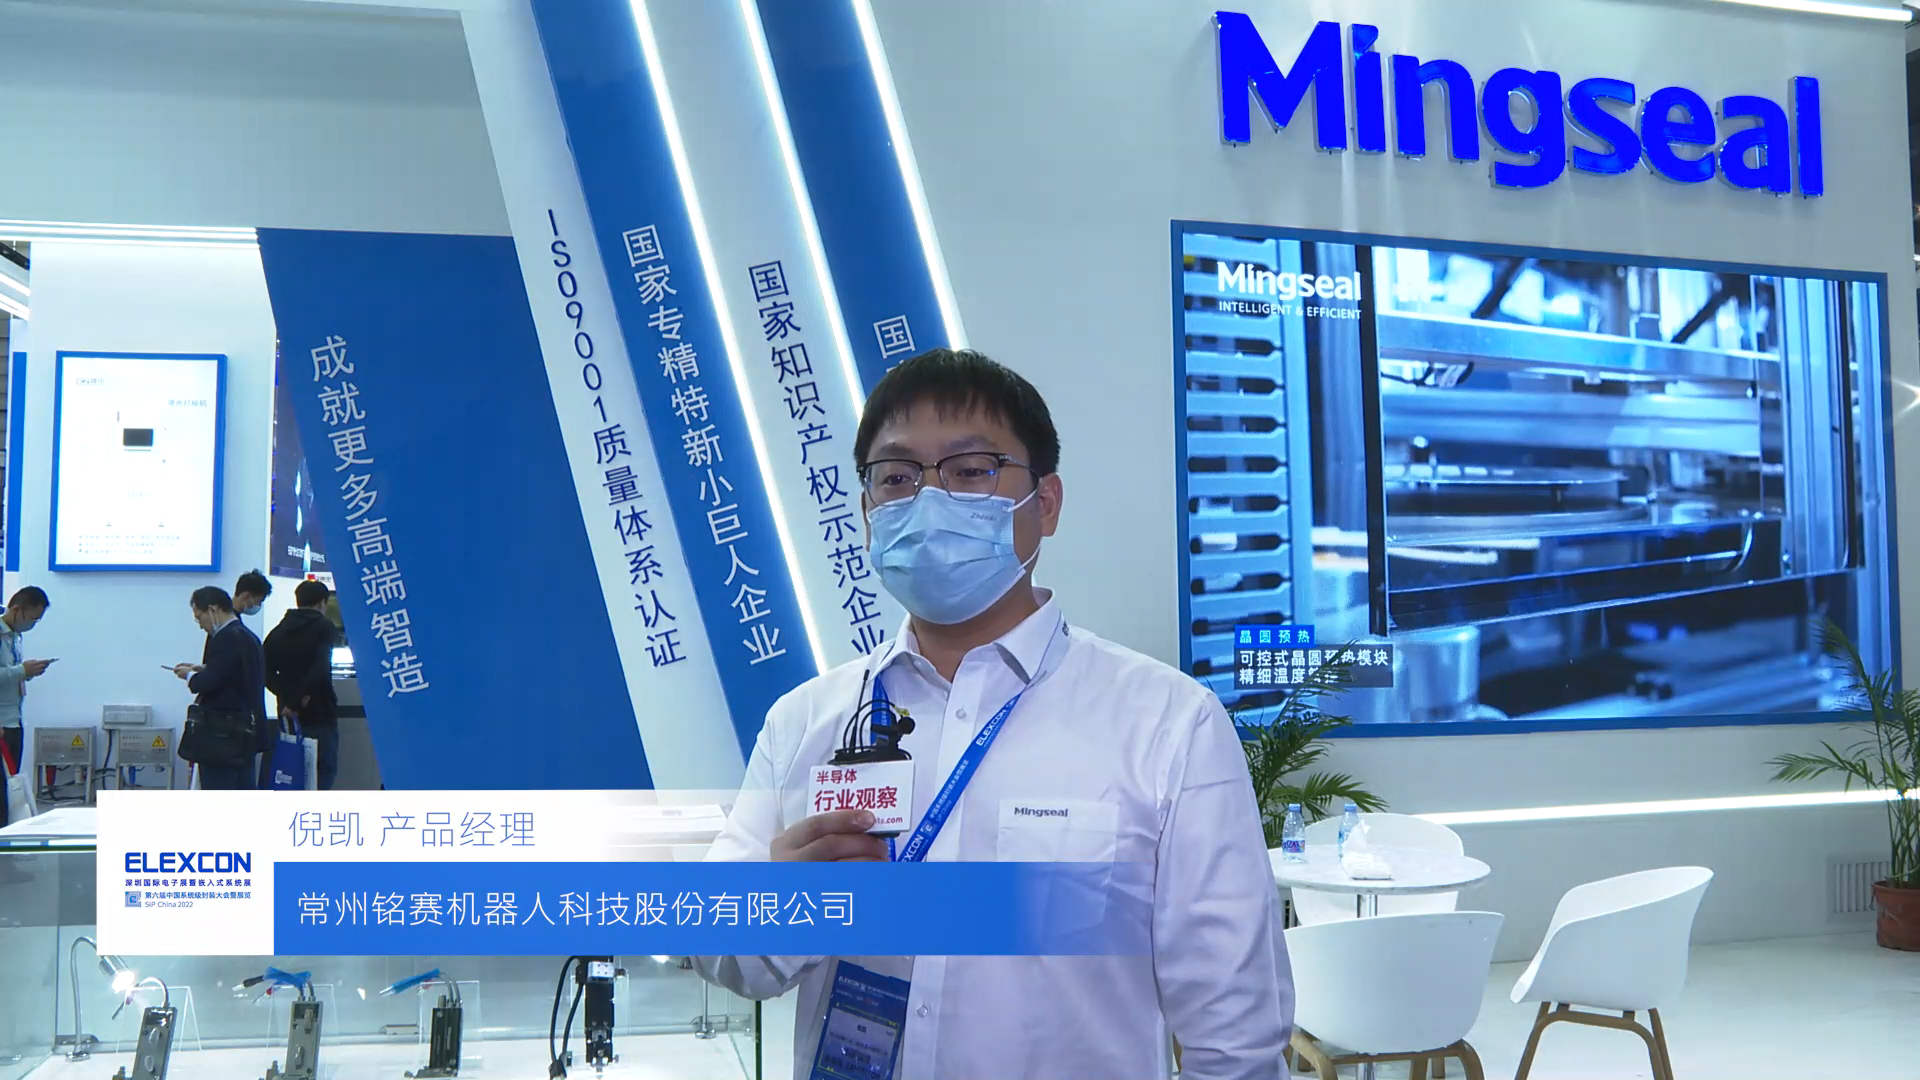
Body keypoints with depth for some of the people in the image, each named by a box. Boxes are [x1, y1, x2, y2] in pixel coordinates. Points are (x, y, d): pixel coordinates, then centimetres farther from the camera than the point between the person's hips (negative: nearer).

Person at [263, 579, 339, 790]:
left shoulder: (279, 631, 12)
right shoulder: (324, 628, -6)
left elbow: (267, 671, 1)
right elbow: (319, 669, -21)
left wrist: (289, 695, -8)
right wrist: (297, 699, -16)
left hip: (288, 715, 6)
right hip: (319, 715, -6)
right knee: (324, 772, -1)